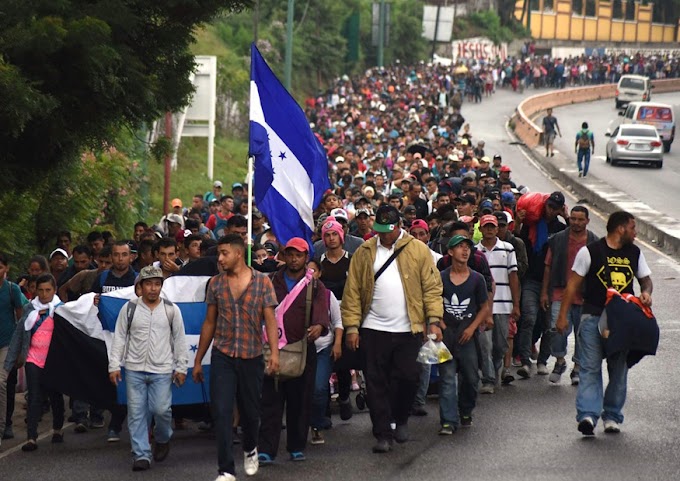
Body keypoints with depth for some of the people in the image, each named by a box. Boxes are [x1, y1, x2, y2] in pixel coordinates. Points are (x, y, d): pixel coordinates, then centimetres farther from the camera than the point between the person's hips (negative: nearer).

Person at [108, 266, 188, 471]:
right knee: (137, 413, -1)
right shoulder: (129, 308, 3)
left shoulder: (171, 310, 4)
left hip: (162, 370, -1)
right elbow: (119, 338, 6)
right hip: (134, 369, 1)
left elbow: (179, 340, 8)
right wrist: (114, 365, 1)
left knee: (161, 409, -8)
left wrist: (181, 368, 5)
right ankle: (141, 455, 5)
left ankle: (163, 439, 23)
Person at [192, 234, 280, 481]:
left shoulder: (262, 282, -2)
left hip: (252, 356, -1)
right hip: (222, 356, 1)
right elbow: (209, 323, 10)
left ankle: (250, 449, 41)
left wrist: (274, 353, -17)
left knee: (250, 411, 11)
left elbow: (270, 320, -4)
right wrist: (198, 360, 11)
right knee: (221, 412, -8)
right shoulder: (216, 283, 5)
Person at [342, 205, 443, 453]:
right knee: (376, 383, 0)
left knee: (408, 377, 1)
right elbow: (352, 291, 3)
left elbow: (432, 287, 1)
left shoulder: (419, 250, 2)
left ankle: (401, 420, 26)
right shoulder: (364, 252, 5)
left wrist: (434, 320, -9)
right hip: (373, 330, 1)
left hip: (408, 330, -1)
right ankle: (383, 434, 7)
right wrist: (352, 326, -4)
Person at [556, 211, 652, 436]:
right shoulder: (590, 252, -4)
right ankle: (587, 415, -19)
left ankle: (612, 416, 16)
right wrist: (562, 316, -4)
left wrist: (646, 293, -3)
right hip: (593, 318, -5)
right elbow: (573, 284, -1)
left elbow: (646, 280, 22)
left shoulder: (635, 253, 11)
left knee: (619, 370, 7)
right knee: (590, 368, -11)